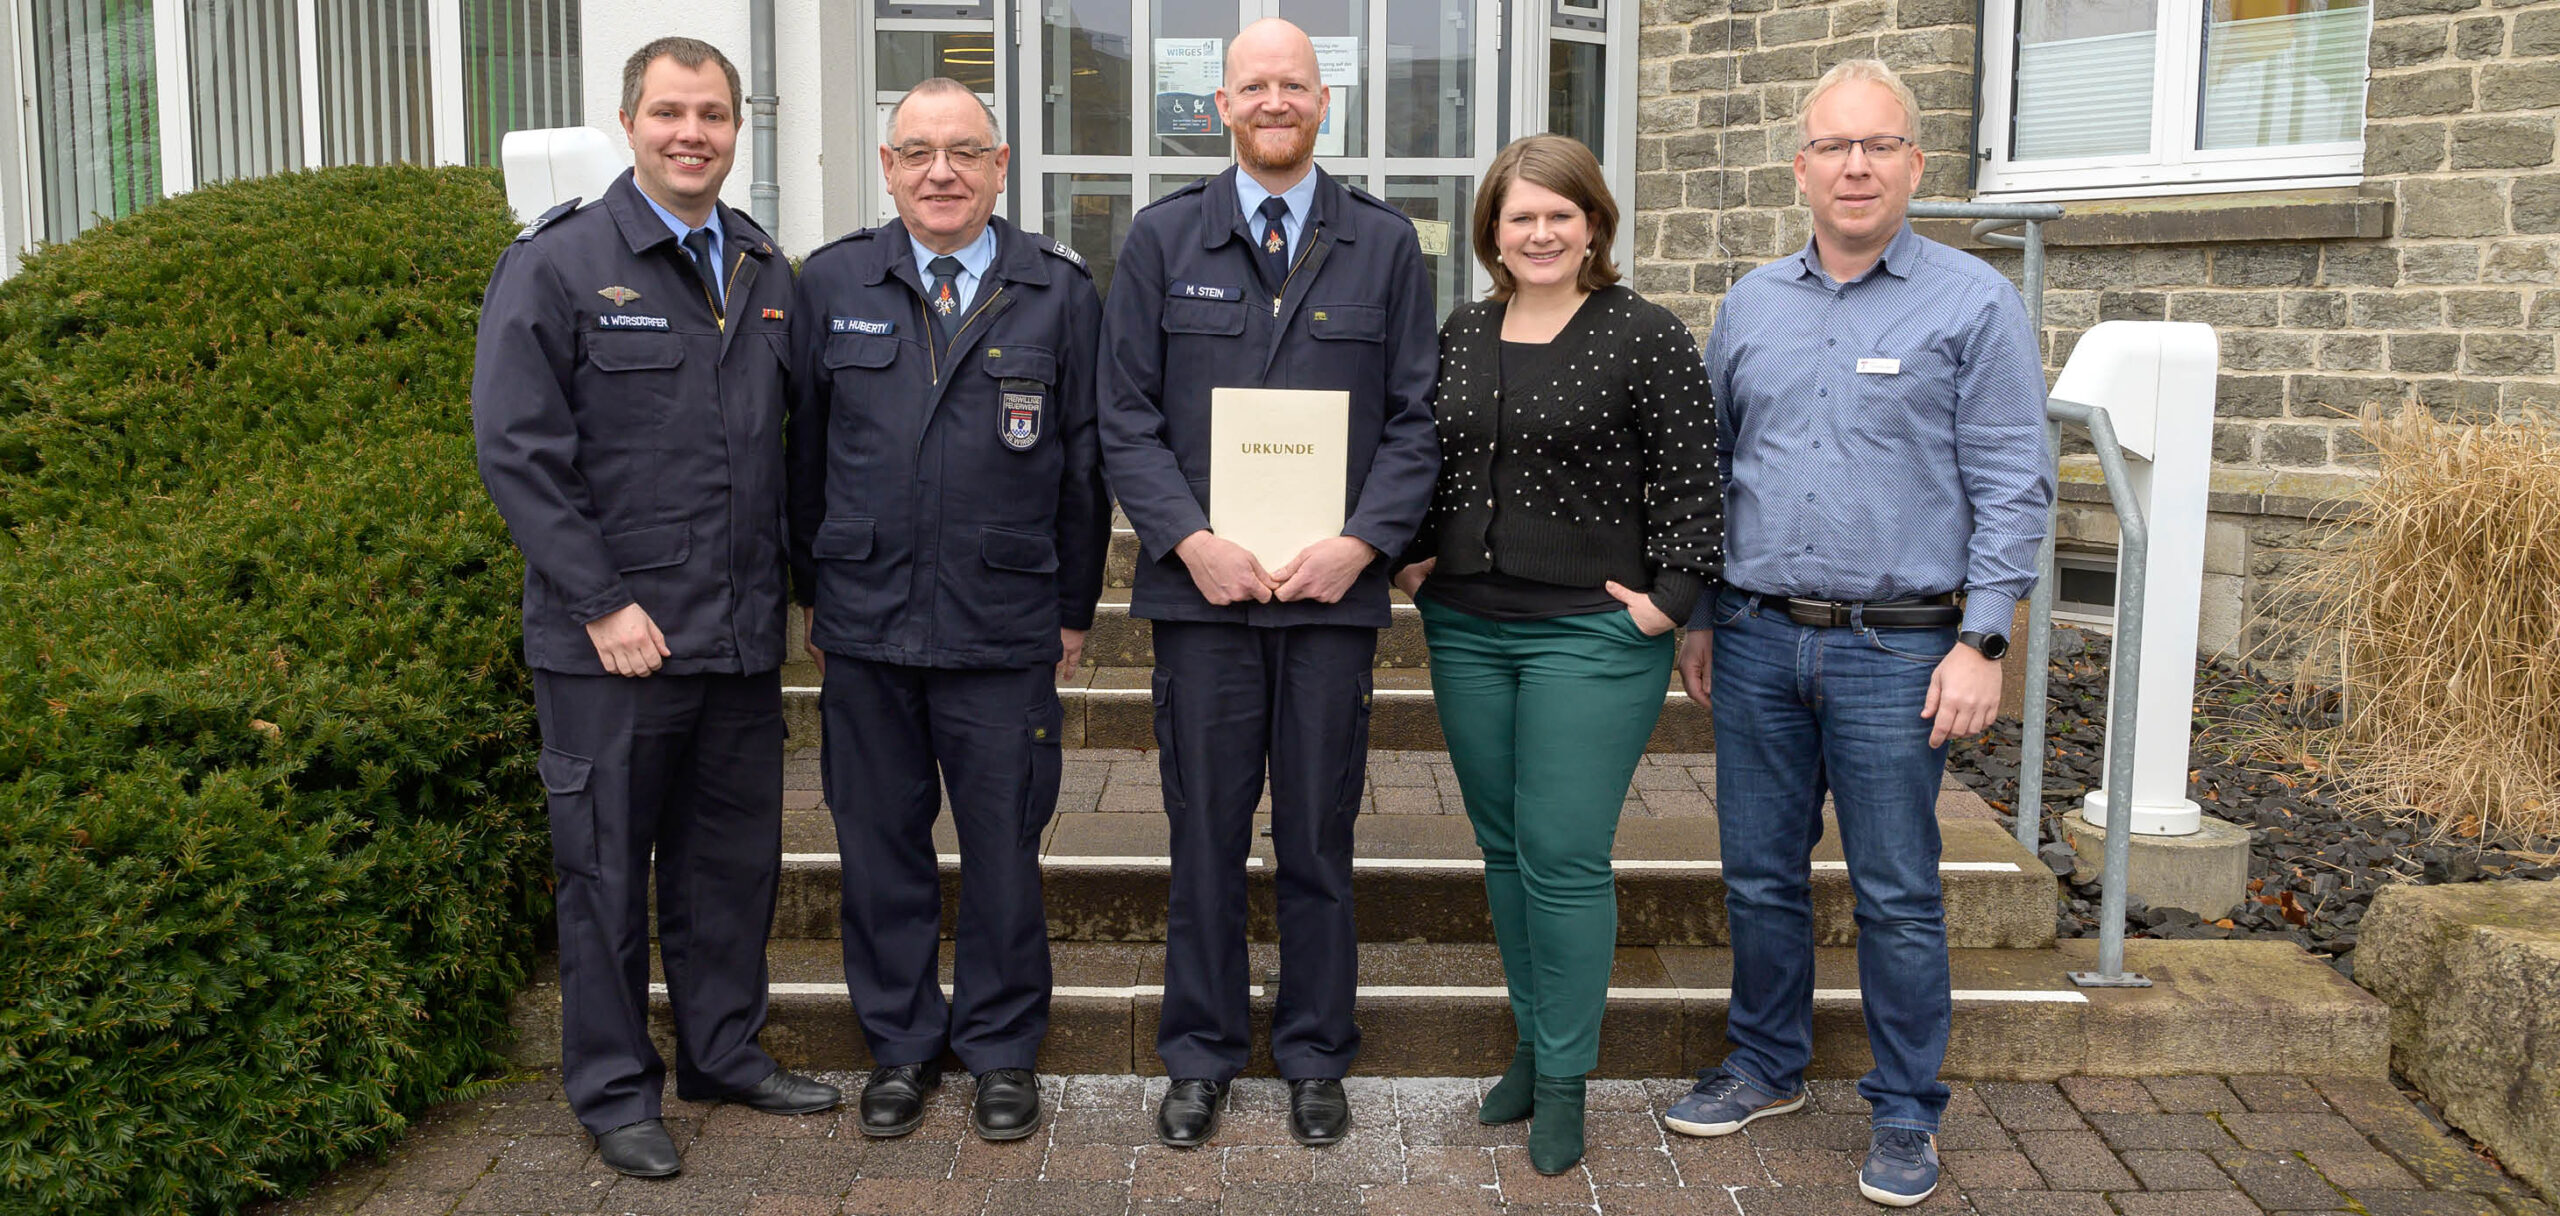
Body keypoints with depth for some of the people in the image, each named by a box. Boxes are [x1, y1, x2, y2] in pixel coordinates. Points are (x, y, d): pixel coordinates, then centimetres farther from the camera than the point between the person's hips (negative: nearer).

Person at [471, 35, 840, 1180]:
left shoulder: (767, 273, 10)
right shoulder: (556, 266, -5)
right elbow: (517, 451, -10)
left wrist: (791, 585, 8)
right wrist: (602, 605, -14)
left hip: (743, 641, 5)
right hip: (611, 645, -5)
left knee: (734, 858, 15)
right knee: (608, 869, 7)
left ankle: (725, 1051, 33)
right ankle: (612, 1088, 22)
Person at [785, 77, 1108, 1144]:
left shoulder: (1060, 292, 1)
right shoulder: (832, 284, 5)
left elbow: (1086, 460, 4)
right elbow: (806, 448, 10)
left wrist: (1075, 608, 4)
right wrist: (814, 591, 10)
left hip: (1005, 627, -1)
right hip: (864, 623, 2)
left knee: (1003, 847, 7)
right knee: (881, 845, 11)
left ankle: (1001, 1047, 26)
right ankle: (901, 1043, 29)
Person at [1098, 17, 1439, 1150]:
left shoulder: (1384, 242, 7)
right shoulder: (1162, 238, 6)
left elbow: (1415, 417, 4)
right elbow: (1126, 418, 2)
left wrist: (1362, 540, -10)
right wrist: (1189, 540, -11)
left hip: (1335, 586, 0)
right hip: (1200, 586, 0)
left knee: (1318, 836, 9)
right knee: (1206, 833, 7)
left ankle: (1315, 1056, 25)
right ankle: (1200, 1056, 23)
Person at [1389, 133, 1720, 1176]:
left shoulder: (1646, 336, -6)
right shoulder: (1460, 334, 10)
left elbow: (1692, 483, -7)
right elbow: (1426, 460, 20)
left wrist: (1670, 598, -12)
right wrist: (1414, 558, 9)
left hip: (1591, 630, -5)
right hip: (1466, 629, 6)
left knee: (1563, 857, -5)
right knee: (1503, 848, 13)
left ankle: (1563, 1081, 11)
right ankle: (1534, 1043, 28)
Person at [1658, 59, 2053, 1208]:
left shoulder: (1974, 303, -2)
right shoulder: (1751, 306, 10)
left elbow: (2011, 487, -5)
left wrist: (1981, 640, -11)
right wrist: (1699, 616, 13)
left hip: (1897, 649, -4)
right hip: (1759, 640, 4)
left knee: (1897, 895, 4)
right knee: (1760, 875, 13)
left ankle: (1906, 1112, 20)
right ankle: (1765, 1065, 31)